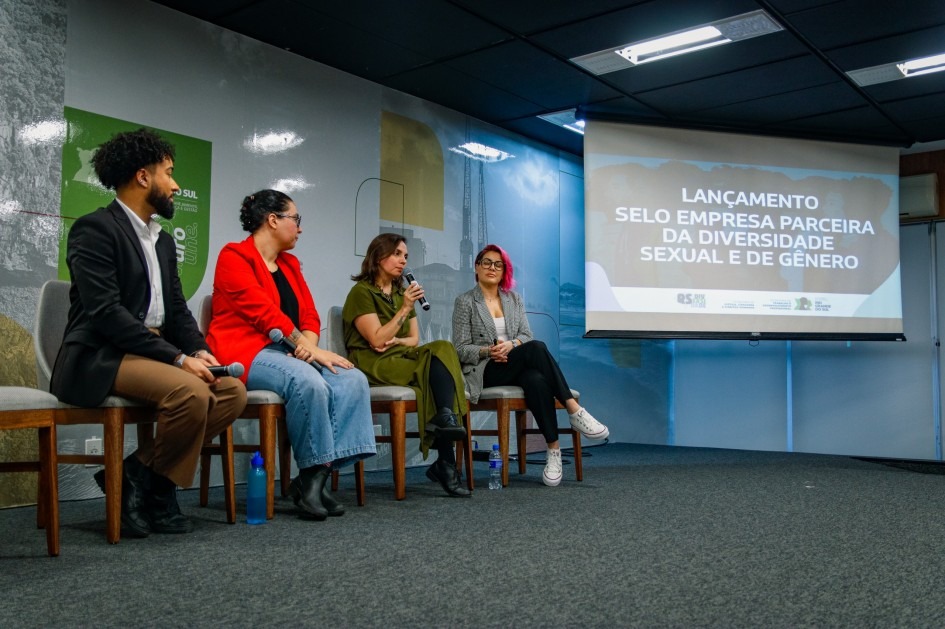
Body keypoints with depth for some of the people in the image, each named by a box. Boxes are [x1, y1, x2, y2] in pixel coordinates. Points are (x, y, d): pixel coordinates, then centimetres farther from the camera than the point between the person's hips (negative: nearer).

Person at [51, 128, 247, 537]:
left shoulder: (163, 242, 18)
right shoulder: (95, 229, -9)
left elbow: (177, 310, 16)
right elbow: (105, 312, -20)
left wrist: (199, 351, -6)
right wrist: (177, 358, -23)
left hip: (154, 354, 9)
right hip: (101, 359, -8)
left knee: (233, 392, -11)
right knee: (190, 392, -32)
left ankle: (141, 472, -5)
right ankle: (147, 481, -7)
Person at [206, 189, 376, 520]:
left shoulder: (290, 263, 20)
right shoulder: (234, 256, -3)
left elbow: (310, 315, 13)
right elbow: (264, 312, -14)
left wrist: (309, 344, -10)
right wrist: (310, 349, -19)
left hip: (287, 352, 8)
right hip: (247, 352, -7)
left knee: (353, 380, -19)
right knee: (308, 383, -36)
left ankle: (315, 478, -21)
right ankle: (310, 474, -19)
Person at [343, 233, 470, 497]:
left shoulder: (401, 292, 20)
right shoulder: (362, 292, -3)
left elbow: (414, 339, 18)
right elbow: (377, 339, -13)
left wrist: (396, 341, -5)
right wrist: (405, 308, -16)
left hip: (401, 358, 6)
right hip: (373, 365, -6)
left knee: (442, 348, -25)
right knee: (440, 366, -27)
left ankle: (445, 418, -34)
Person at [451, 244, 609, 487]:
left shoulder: (514, 299, 18)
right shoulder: (465, 302, 4)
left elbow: (526, 335, 6)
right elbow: (461, 349, -2)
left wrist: (511, 345, -17)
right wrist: (487, 351, -21)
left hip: (516, 367, 4)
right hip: (486, 372, -4)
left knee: (537, 381, -37)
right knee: (536, 348, -34)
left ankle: (554, 450, -37)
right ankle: (574, 411, -35)